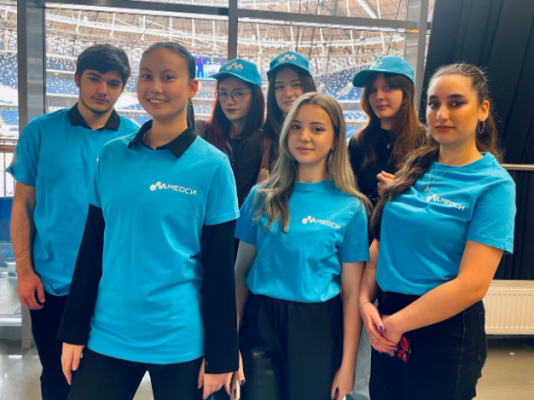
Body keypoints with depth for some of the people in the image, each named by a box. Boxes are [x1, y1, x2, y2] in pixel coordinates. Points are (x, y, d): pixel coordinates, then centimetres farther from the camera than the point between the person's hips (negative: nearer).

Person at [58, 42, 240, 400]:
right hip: (107, 335, 3)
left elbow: (220, 267, -7)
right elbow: (92, 245, 7)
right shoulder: (112, 155, 2)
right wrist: (74, 330, 7)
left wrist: (221, 354, -4)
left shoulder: (212, 166, -9)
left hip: (180, 341, -3)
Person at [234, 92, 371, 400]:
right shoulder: (262, 197, 1)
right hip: (260, 324, 1)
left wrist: (347, 365, -3)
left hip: (317, 330, -1)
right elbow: (241, 271, 3)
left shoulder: (351, 208, -4)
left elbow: (352, 292, -3)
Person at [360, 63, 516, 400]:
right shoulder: (415, 167, 4)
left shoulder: (494, 184, -12)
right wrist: (365, 300, -7)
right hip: (387, 319, 5)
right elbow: (382, 240, 6)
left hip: (445, 330, -5)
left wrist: (396, 324, -13)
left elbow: (472, 284, -18)